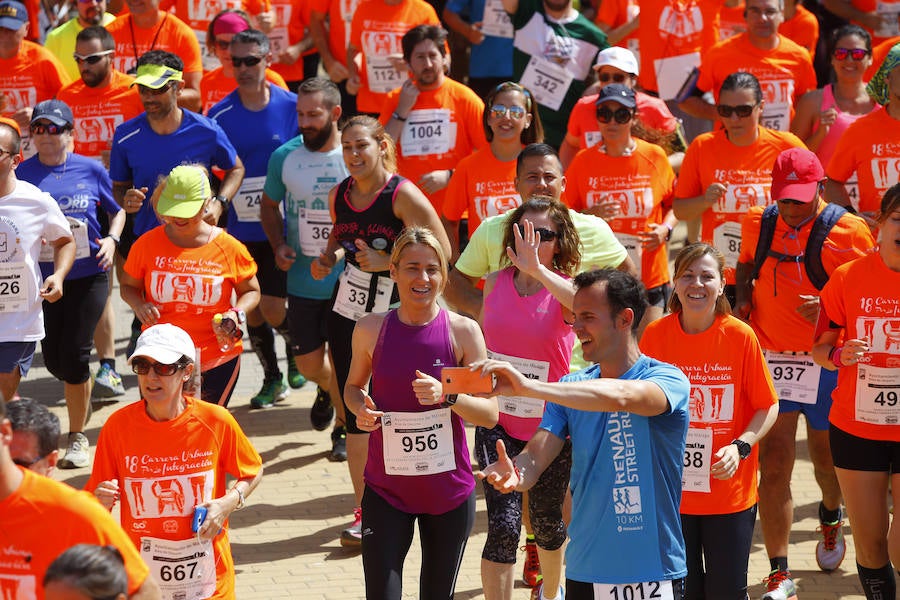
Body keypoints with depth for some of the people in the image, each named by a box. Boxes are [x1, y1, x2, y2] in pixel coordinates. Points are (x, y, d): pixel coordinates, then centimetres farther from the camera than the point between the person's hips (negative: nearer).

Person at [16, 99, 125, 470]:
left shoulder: (90, 170, -2)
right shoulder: (24, 174, -1)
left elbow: (117, 210, 11)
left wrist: (112, 239, -7)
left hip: (88, 276, -2)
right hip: (43, 278, 2)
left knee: (74, 356, -7)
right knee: (53, 359, 7)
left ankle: (77, 438, 7)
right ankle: (83, 393, 44)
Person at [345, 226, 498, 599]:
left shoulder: (463, 331, -6)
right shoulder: (371, 329, -3)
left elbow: (490, 413, -6)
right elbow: (353, 386, 15)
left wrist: (447, 395, -24)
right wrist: (360, 409, -8)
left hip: (449, 489, 0)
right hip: (386, 487, 0)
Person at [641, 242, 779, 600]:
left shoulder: (740, 336, -10)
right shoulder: (655, 335, -4)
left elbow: (768, 406, -4)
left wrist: (740, 446, -19)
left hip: (730, 493, -2)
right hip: (671, 489, 2)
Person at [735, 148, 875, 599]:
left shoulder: (848, 231, -9)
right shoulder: (758, 224, 4)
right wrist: (740, 299, 4)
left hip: (826, 364, -2)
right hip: (770, 359, 2)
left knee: (827, 458, 17)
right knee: (773, 467, -5)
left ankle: (831, 516, 52)